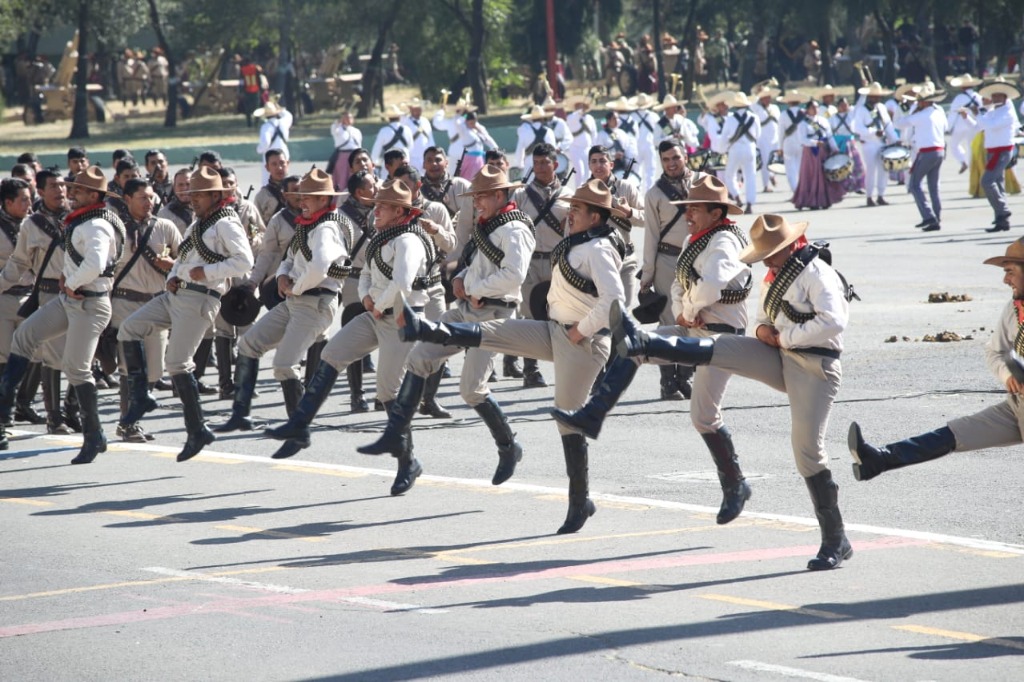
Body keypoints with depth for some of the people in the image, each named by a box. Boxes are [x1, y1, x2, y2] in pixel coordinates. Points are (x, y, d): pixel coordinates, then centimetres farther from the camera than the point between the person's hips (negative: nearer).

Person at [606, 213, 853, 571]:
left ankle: (835, 542, -5)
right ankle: (640, 343, -15)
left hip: (813, 367, -8)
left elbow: (832, 322, -25)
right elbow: (765, 319, 28)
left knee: (808, 450, -11)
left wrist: (785, 337, -15)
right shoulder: (775, 277, 17)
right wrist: (763, 331, 1)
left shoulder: (817, 274, -12)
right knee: (719, 349, -8)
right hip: (781, 357, 8)